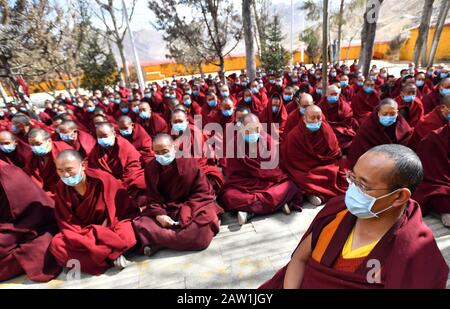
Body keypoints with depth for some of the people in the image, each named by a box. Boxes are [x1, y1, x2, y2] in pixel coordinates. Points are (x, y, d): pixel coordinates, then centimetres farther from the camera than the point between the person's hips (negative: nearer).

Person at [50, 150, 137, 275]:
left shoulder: (103, 179, -20)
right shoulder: (61, 188, -6)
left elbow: (124, 208, -17)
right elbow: (65, 221, -5)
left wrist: (100, 232, -20)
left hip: (109, 226, -4)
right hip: (82, 232, 5)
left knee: (126, 235, -35)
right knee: (56, 244, -23)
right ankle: (110, 257, -22)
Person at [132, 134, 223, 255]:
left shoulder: (189, 162, -10)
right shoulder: (150, 167, 0)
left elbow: (202, 192, -8)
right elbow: (153, 197, 1)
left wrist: (186, 210, -19)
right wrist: (159, 214, -18)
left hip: (192, 205, -2)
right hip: (165, 209, 3)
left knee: (205, 223, -34)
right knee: (141, 225, -22)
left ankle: (159, 242, -23)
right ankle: (185, 237, -29)